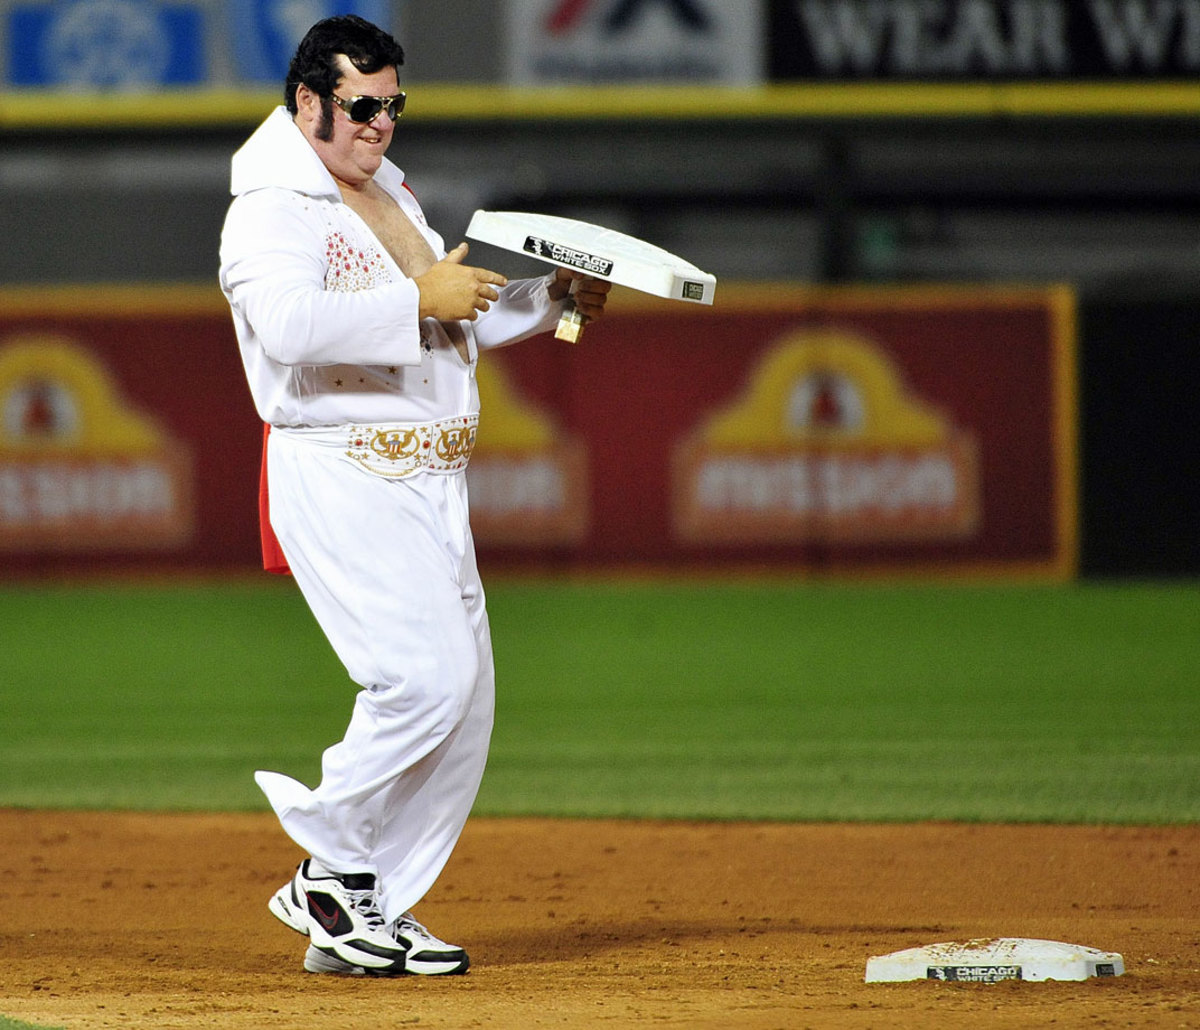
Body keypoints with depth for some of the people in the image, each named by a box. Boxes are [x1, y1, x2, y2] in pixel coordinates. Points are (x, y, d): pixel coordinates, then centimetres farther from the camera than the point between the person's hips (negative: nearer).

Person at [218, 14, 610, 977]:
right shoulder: (271, 210, -9)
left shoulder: (391, 195, 20)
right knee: (428, 674, -21)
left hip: (433, 486, 9)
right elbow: (290, 322, -28)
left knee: (465, 700, 5)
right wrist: (421, 297, -26)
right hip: (341, 475, -9)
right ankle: (330, 868, -6)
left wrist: (556, 296, 12)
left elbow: (459, 321, 28)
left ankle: (364, 919, 10)